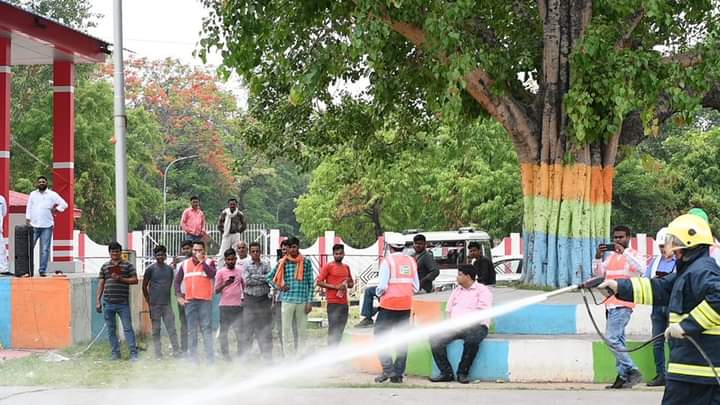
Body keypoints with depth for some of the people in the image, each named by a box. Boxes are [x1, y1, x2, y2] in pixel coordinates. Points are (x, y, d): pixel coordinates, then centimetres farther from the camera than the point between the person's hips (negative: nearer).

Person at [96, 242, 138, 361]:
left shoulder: (128, 265, 6)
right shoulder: (105, 266, 13)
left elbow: (135, 280, 0)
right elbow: (100, 284, 13)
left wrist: (120, 278, -13)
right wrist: (98, 300, 7)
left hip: (123, 303, -3)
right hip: (108, 303, 3)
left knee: (127, 328, -6)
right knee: (111, 329, 5)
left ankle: (133, 353, -7)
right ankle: (115, 352, 12)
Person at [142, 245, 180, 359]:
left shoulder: (169, 269, 10)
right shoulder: (150, 269, -1)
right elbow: (144, 286, 3)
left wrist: (167, 297, 13)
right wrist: (149, 301, 1)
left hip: (166, 303, 3)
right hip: (154, 305, -3)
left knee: (171, 327, -4)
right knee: (156, 329, 2)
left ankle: (176, 351, -7)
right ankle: (158, 354, 6)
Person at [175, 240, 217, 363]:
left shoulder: (209, 263, 4)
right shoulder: (185, 264, 13)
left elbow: (212, 274, -17)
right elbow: (177, 281, 16)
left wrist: (202, 261, -15)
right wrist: (179, 296, 5)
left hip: (205, 300, -4)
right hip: (189, 301, 4)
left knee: (206, 328, -7)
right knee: (191, 330, 7)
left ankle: (210, 356, -8)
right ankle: (193, 357, 11)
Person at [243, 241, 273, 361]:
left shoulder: (266, 265, 9)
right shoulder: (246, 266, 5)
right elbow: (247, 281, -8)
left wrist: (254, 276, -10)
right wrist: (262, 279, -8)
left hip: (264, 299, 1)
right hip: (250, 300, -1)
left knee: (265, 328, 1)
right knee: (248, 328, 1)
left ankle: (267, 355, 5)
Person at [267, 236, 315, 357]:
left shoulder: (306, 262, 3)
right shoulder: (282, 263, 5)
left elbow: (311, 283, 3)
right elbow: (269, 277, 16)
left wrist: (310, 302, -3)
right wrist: (278, 286, 0)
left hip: (302, 301, -1)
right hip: (287, 300, 1)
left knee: (302, 330, 5)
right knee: (286, 329, 0)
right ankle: (289, 357, 5)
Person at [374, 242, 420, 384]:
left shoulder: (388, 261, -8)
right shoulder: (411, 261, 8)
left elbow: (382, 286, -14)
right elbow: (416, 287, 9)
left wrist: (379, 293, 7)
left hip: (389, 304, -5)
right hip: (406, 305, 5)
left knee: (380, 335, 3)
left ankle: (388, 369, -8)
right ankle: (398, 373, 8)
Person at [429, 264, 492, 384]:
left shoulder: (482, 290, 3)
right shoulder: (457, 290, 24)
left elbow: (483, 313, -8)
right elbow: (449, 310, 22)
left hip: (476, 326, -6)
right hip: (455, 325, 6)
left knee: (472, 339, -40)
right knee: (435, 338, -20)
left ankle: (463, 373, -24)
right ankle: (446, 373, -20)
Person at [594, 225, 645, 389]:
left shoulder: (632, 255, -2)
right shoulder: (610, 255, 18)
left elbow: (641, 268, -21)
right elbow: (599, 274, 14)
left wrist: (624, 252, -26)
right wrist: (598, 258, -3)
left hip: (623, 304, -8)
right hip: (611, 304, 8)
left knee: (612, 338, -17)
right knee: (618, 340, 8)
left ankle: (632, 371, -14)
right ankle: (623, 376, 10)